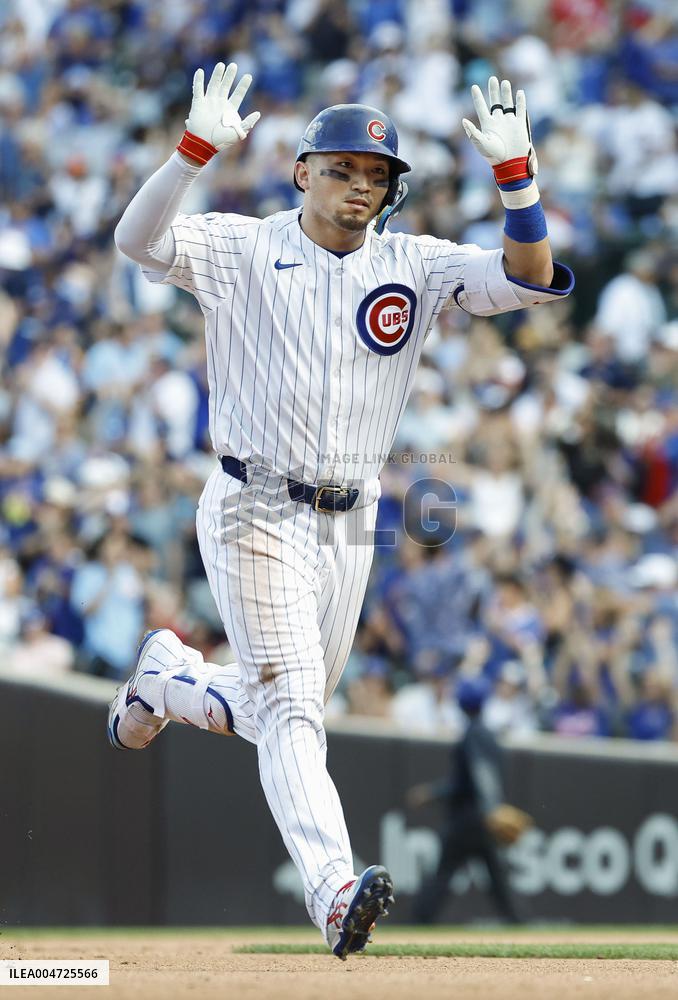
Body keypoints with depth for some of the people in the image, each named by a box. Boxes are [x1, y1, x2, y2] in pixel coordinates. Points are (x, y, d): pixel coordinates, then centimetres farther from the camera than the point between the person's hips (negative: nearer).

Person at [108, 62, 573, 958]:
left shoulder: (412, 267, 4)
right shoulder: (241, 252, -4)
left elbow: (530, 279, -8)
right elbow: (140, 239, -21)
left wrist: (514, 170, -21)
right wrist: (198, 147, -34)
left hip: (348, 527, 5)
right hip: (256, 514, -5)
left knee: (284, 710, 16)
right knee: (291, 707, -17)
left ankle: (166, 680, 46)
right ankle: (333, 888, -29)